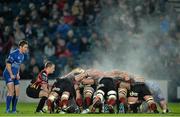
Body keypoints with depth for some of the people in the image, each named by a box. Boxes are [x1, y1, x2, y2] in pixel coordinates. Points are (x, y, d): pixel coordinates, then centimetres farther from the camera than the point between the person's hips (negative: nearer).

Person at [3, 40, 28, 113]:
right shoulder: (13, 54, -17)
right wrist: (11, 75, -17)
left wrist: (18, 74, 13)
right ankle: (7, 109, -15)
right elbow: (8, 64, -16)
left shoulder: (22, 55, 10)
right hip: (8, 75, -9)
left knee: (17, 92, 5)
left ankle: (14, 110, 12)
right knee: (11, 91, -18)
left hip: (15, 76, 9)